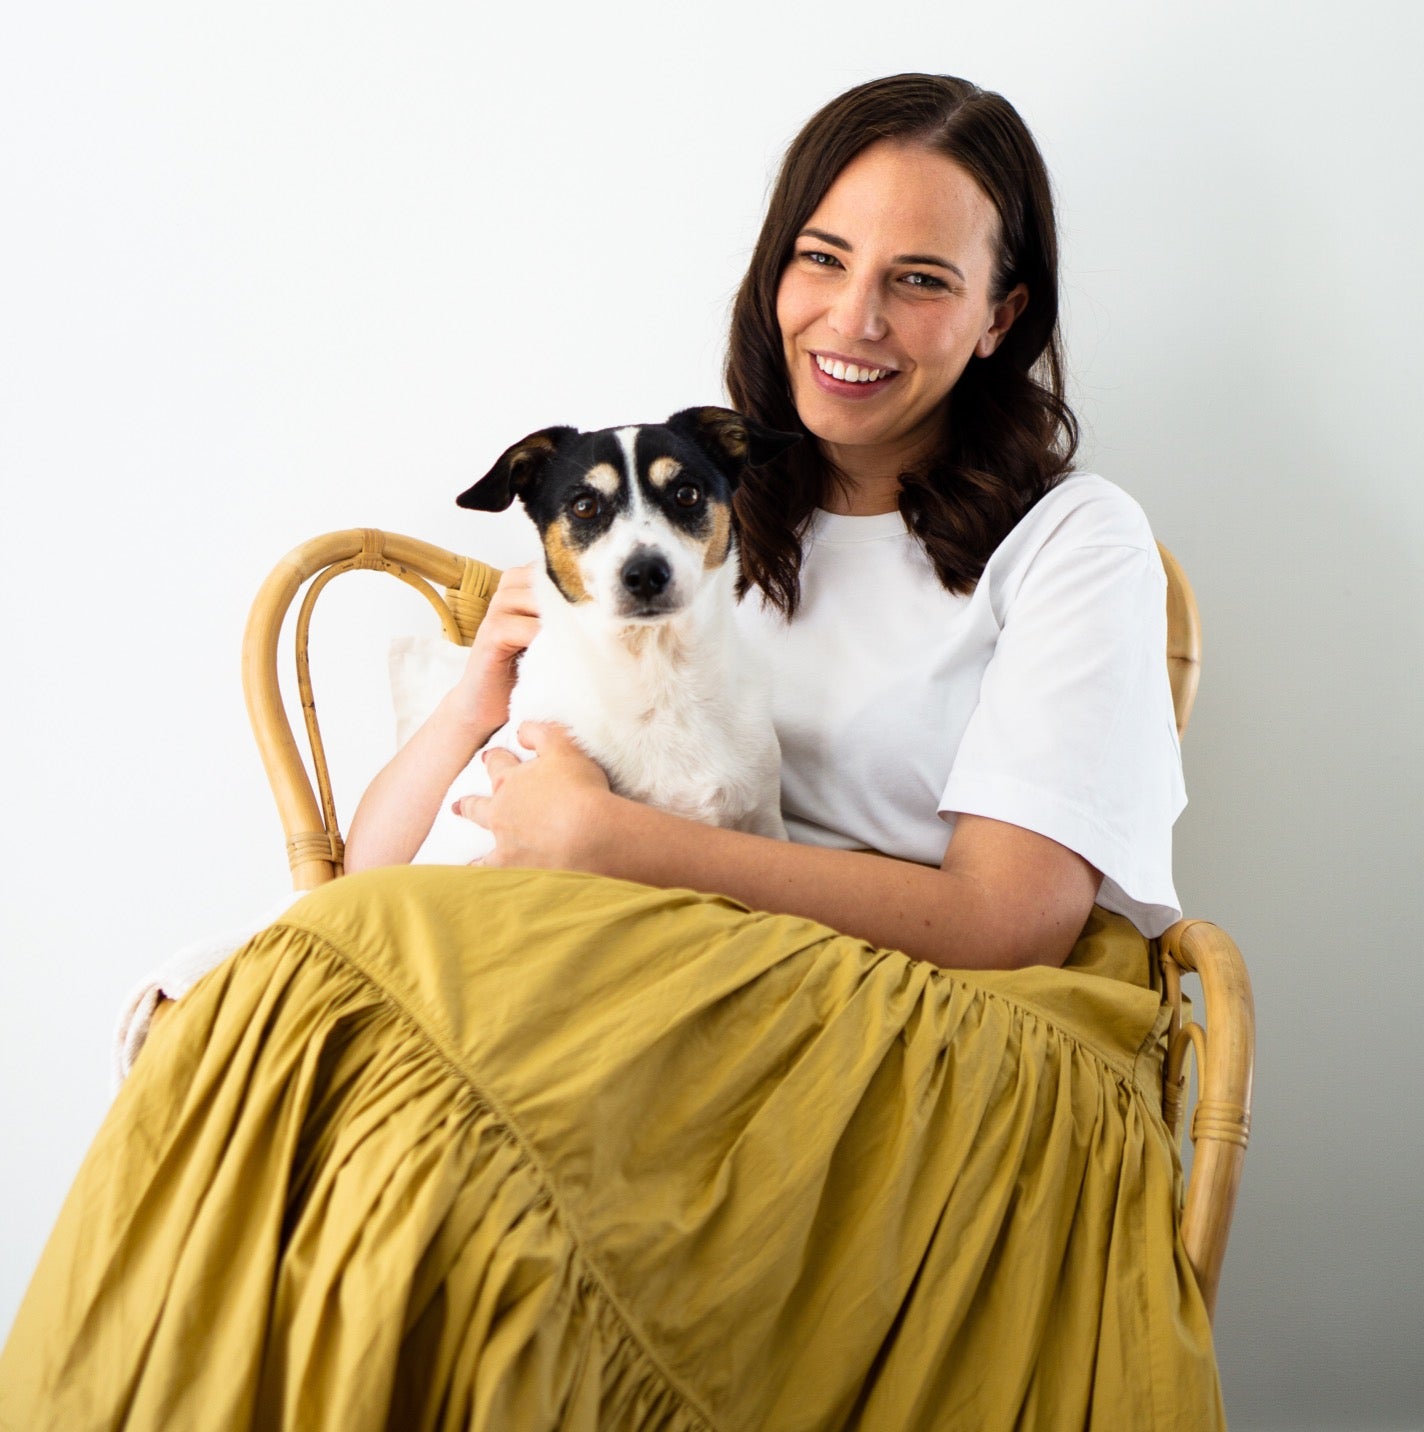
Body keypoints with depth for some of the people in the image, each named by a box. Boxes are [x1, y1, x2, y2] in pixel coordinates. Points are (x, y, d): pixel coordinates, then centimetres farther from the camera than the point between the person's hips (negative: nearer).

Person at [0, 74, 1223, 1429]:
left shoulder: (1072, 540, 7)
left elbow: (1011, 917, -9)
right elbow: (375, 870, 14)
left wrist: (606, 840, -11)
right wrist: (476, 700, -10)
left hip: (978, 1049, -3)